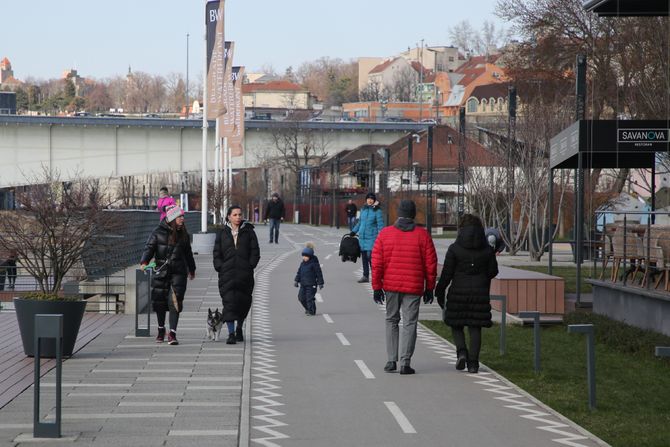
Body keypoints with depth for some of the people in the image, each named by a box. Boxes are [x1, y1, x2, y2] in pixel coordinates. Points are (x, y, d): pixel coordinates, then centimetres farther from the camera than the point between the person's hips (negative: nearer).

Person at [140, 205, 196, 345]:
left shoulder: (183, 235, 10)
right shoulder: (158, 233, 0)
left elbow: (188, 253, 22)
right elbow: (149, 248, -5)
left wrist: (192, 269, 31)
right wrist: (144, 262, -22)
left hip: (178, 272, 1)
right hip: (161, 272, -1)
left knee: (175, 302, -11)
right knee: (159, 302, 6)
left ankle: (172, 334, -13)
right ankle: (161, 330, 28)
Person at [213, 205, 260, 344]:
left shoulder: (249, 232, 7)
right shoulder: (222, 233, 10)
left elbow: (255, 252, 4)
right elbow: (217, 253, 9)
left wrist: (250, 266, -7)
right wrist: (220, 267, -4)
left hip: (244, 274, 0)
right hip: (227, 274, 0)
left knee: (243, 302, 8)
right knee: (229, 302, -11)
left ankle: (239, 328, 32)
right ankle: (231, 333, -13)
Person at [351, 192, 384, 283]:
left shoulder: (377, 211, -6)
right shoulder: (363, 209, 12)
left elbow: (380, 225, -7)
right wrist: (354, 231, 26)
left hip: (372, 237, -6)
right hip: (362, 236, 6)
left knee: (370, 256, -13)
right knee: (364, 257, 8)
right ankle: (365, 276, 15)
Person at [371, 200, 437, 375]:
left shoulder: (385, 233, 1)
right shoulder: (422, 235, -1)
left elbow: (377, 263, -1)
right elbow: (431, 264, 0)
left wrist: (377, 286, 4)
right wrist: (429, 288, 9)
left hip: (391, 286, 1)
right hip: (413, 288, -1)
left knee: (391, 321, 16)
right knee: (410, 324, 2)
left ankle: (391, 361, 12)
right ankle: (405, 362, -4)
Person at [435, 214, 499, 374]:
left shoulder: (454, 249, -7)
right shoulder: (487, 249, 0)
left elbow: (447, 273, -7)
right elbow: (493, 271, 6)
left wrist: (439, 292, 3)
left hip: (459, 292, -2)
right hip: (480, 293, 2)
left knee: (456, 325, 13)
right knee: (475, 328, 6)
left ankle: (461, 352, -10)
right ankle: (473, 363, 2)